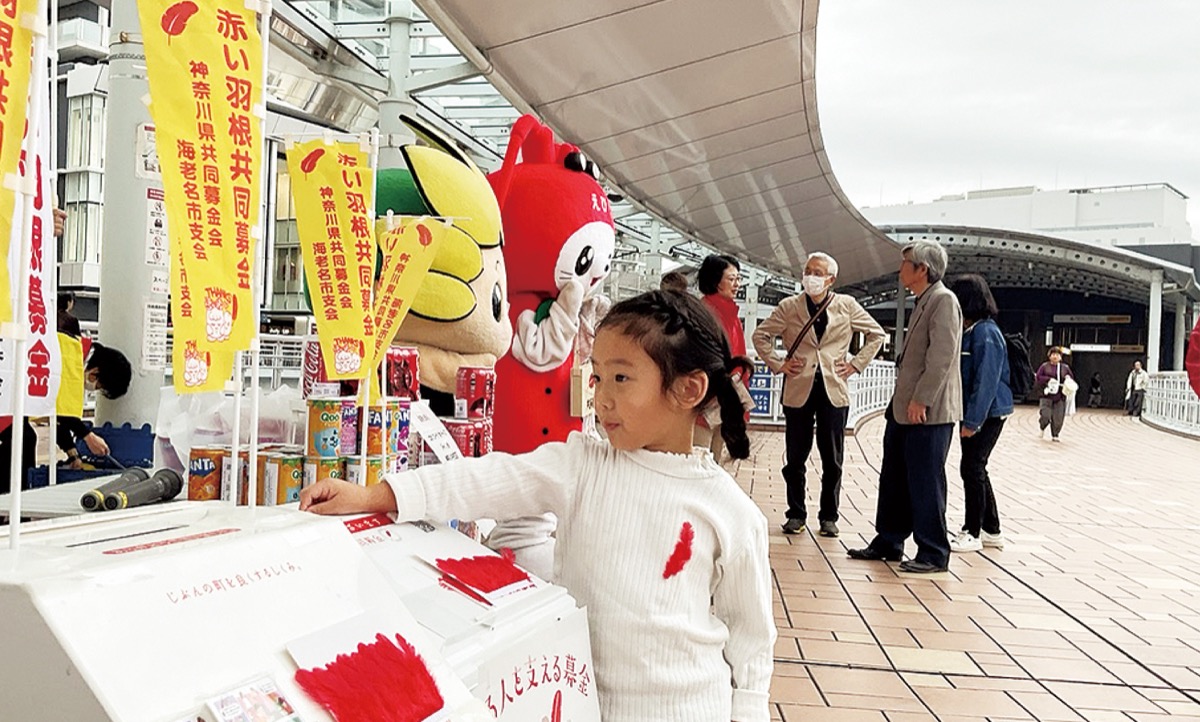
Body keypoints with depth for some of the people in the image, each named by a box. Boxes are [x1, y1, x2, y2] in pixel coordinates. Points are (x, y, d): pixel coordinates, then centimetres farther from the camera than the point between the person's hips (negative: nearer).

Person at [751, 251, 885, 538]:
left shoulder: (847, 306, 5)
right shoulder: (788, 307, 3)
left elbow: (876, 334, 13)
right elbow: (760, 335, 10)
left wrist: (856, 364, 4)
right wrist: (777, 364, 1)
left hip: (834, 390, 0)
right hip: (798, 390, 0)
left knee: (832, 461, 5)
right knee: (795, 458, 5)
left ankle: (829, 516, 17)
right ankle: (796, 514, 17)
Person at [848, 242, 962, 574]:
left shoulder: (943, 300, -11)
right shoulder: (923, 302, 18)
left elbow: (942, 356, -20)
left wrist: (921, 400, -21)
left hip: (928, 411, -10)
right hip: (903, 408, 10)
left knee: (925, 482, -2)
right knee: (894, 479, 14)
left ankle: (933, 553, 8)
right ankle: (888, 543, 25)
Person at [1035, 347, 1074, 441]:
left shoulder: (1065, 368, 10)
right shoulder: (1044, 366, 2)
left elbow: (1072, 378, 18)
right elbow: (1038, 377, -3)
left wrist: (1068, 379, -6)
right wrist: (1049, 379, -16)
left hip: (1060, 397, 2)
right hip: (1046, 395, -2)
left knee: (1058, 418, 0)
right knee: (1045, 416, -11)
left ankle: (1055, 435, 17)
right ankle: (1042, 428, 21)